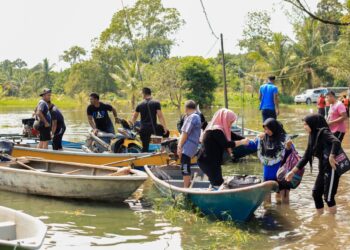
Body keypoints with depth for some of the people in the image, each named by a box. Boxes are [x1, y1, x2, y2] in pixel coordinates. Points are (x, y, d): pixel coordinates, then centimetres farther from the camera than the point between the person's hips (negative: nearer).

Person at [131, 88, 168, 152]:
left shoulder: (140, 105, 9)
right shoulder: (156, 103, -1)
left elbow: (134, 117, 16)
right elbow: (160, 116, -8)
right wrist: (164, 127, -6)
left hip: (143, 129, 3)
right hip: (153, 127, -3)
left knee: (145, 147, 7)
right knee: (166, 132, 21)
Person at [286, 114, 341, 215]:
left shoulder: (324, 133, -13)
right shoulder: (313, 137, 12)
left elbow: (337, 142, -32)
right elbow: (306, 157, 15)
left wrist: (331, 157, -35)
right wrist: (293, 171, 14)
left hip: (331, 168, -9)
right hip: (323, 169, 9)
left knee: (328, 197, -5)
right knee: (316, 193, 13)